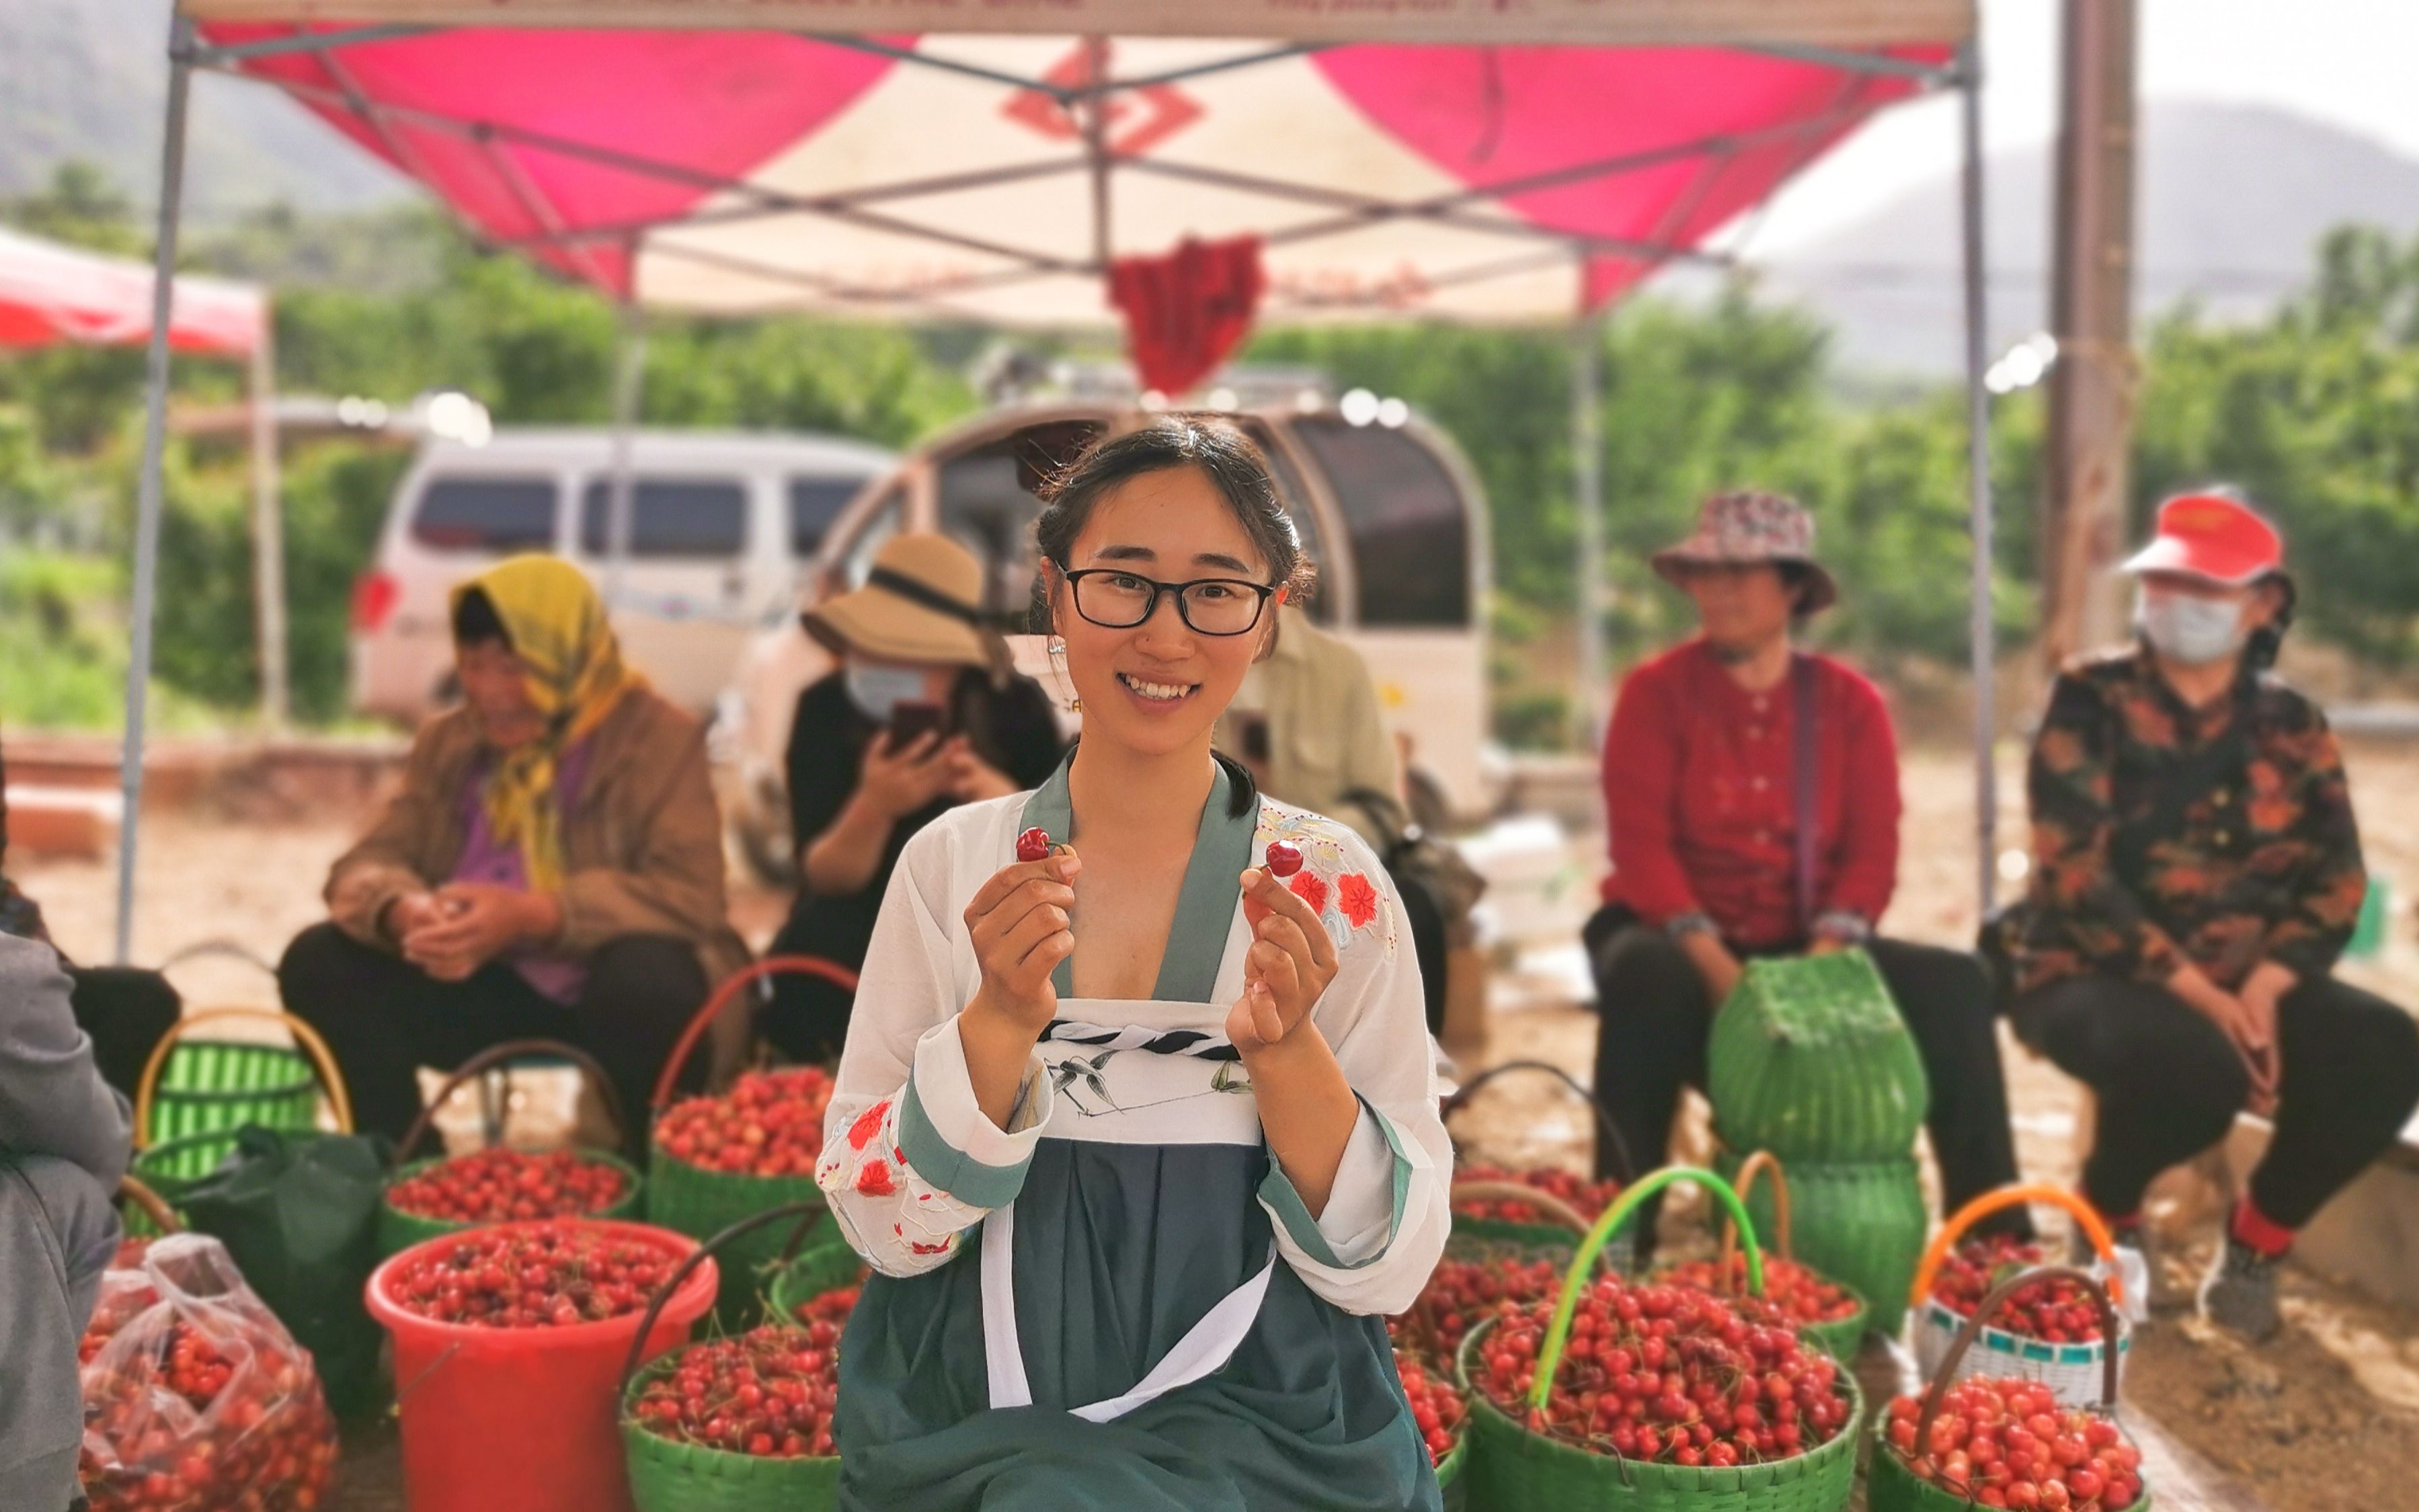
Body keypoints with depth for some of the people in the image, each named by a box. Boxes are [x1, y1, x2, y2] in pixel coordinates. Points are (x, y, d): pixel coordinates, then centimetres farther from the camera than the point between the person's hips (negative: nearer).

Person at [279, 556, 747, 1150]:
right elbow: (368, 862, 3)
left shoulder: (658, 738, -10)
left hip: (603, 987, -4)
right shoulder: (447, 740, 7)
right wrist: (404, 911, -25)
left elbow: (690, 896, -21)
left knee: (649, 974, -37)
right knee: (319, 962, -13)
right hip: (490, 984, 5)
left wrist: (532, 916, -33)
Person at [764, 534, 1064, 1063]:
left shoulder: (1014, 706, -12)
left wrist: (1008, 806, -34)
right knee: (810, 951, -30)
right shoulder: (826, 708, -14)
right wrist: (874, 806, -39)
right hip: (866, 925, 0)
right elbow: (824, 880, -18)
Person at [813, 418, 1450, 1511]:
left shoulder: (1332, 884, -3)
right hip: (976, 1419, 1)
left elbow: (1391, 1271, -4)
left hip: (1256, 1418, 0)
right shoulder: (951, 863, 0)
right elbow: (880, 1226, -3)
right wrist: (1001, 1021, -18)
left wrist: (1284, 1049, -19)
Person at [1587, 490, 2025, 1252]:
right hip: (1682, 942, -2)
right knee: (1647, 977, -37)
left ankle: (1992, 1234, -13)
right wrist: (1714, 962, -25)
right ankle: (1621, 1232, -31)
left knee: (1954, 982, -19)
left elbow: (1873, 852, -3)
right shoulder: (1657, 691, -1)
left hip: (1810, 950, 3)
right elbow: (1641, 845, -12)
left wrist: (1820, 959, -21)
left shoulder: (1851, 702, 6)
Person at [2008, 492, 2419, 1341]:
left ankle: (2259, 1238, 5)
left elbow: (2338, 880, 1)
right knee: (2195, 1065, -35)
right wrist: (2198, 994, -21)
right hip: (2097, 976, -4)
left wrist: (2263, 989, -18)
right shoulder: (2090, 702, -6)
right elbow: (2074, 875, -15)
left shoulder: (2292, 727, 7)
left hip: (2252, 983, 4)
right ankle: (2108, 1218, 0)